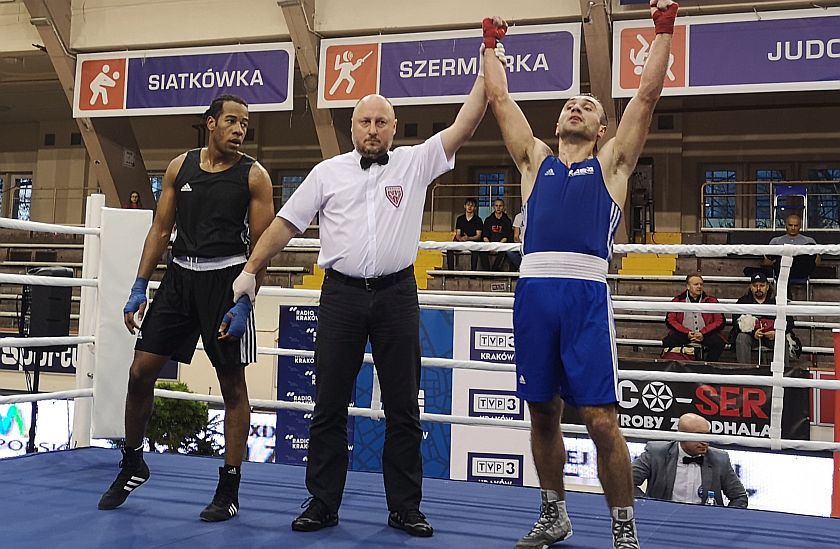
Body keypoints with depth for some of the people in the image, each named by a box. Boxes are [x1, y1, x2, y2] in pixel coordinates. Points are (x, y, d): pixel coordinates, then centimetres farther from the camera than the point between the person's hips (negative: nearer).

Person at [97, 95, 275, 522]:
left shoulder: (253, 175, -2)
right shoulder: (180, 167, 8)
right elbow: (161, 229, 10)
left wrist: (244, 304, -14)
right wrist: (139, 287, 3)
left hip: (226, 279, -4)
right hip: (180, 275, 4)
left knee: (233, 385, 1)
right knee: (140, 372, 3)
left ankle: (229, 489, 11)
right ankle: (132, 465, 25)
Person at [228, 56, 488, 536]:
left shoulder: (415, 162, 6)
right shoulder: (328, 172, 8)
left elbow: (463, 127, -2)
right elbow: (286, 224, 8)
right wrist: (250, 270, 3)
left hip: (397, 294, 0)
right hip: (342, 294, 1)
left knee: (403, 406, 6)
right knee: (330, 404, 5)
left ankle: (406, 507, 17)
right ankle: (322, 504, 16)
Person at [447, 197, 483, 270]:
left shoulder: (478, 220, 3)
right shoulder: (460, 219, 11)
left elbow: (478, 236, -5)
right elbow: (457, 234, 6)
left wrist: (468, 238, -23)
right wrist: (460, 239, -19)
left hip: (473, 242, -3)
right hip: (461, 242, 3)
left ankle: (473, 270, -36)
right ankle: (450, 269, -24)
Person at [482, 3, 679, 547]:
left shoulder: (611, 163, 17)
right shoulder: (535, 160, 23)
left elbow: (648, 94, 13)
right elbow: (500, 98, 26)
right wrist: (492, 46, 34)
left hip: (586, 293, -3)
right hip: (534, 292, 3)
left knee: (601, 419, -7)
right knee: (543, 414, 10)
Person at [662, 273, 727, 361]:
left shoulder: (711, 301, 7)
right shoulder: (678, 300, 7)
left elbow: (720, 321, 1)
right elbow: (670, 320, 1)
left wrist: (703, 333, -14)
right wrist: (687, 333, -13)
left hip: (706, 335, 0)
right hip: (683, 335, 0)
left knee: (719, 342, -30)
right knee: (668, 342, -27)